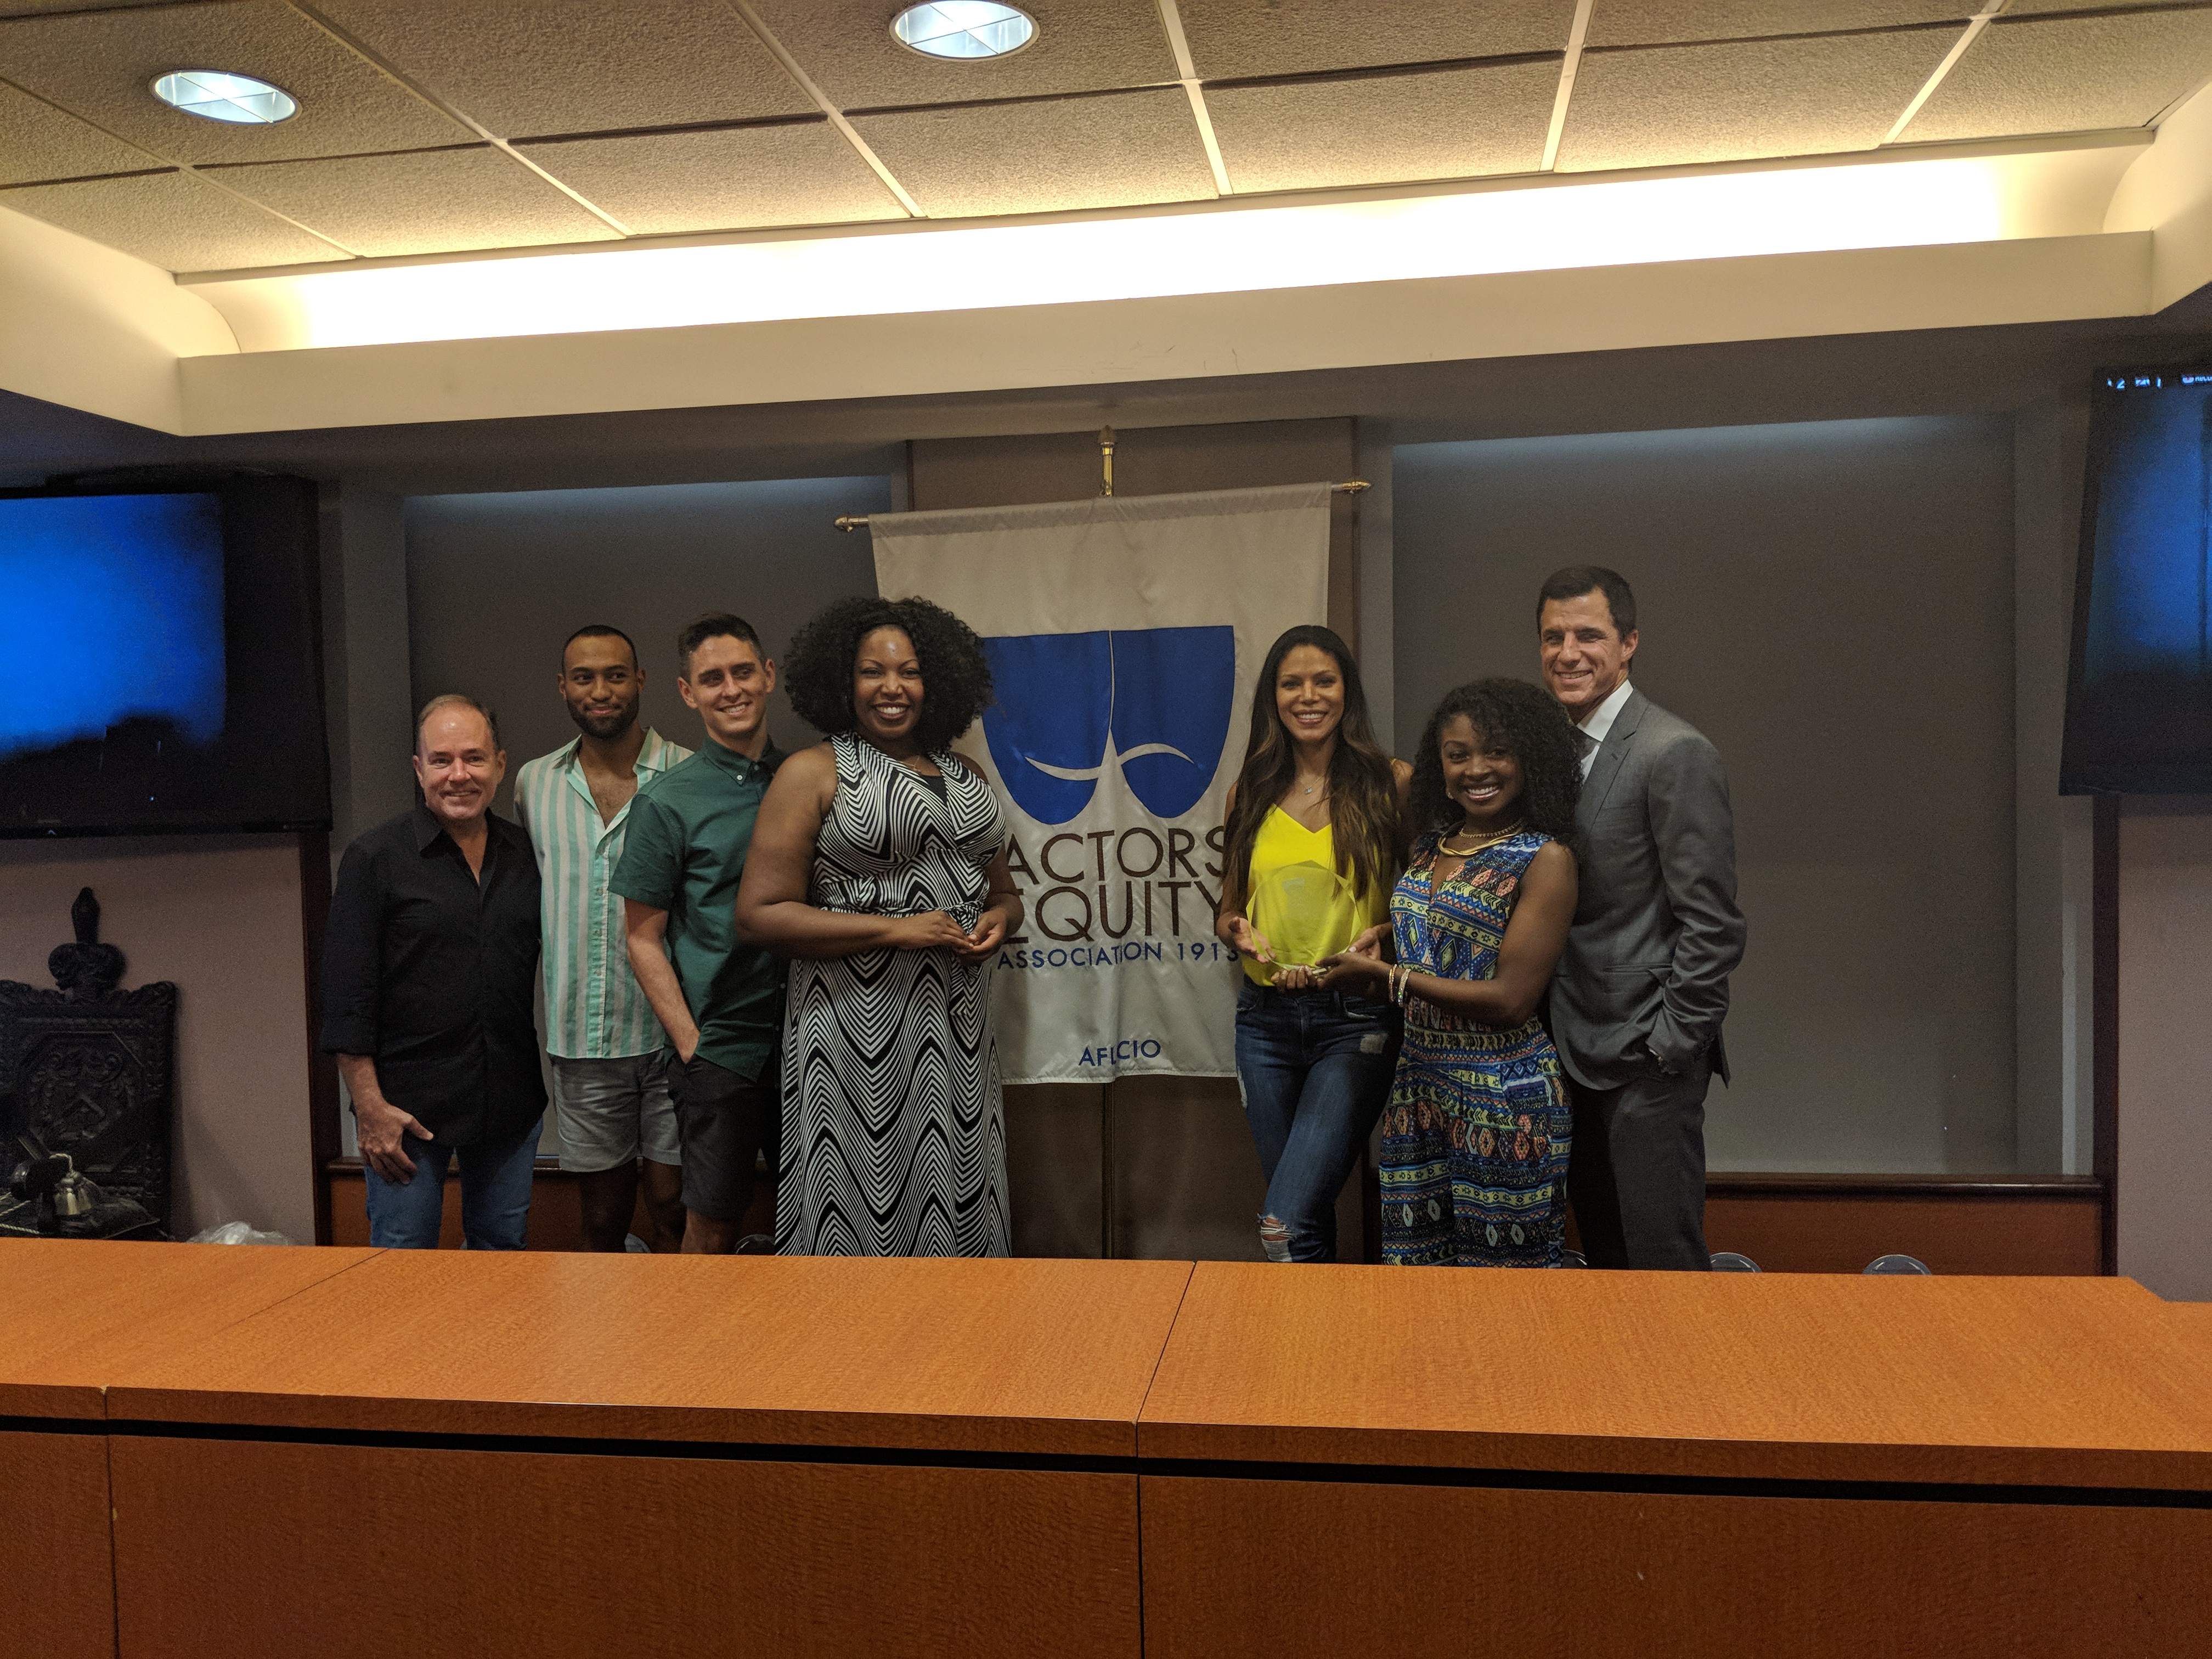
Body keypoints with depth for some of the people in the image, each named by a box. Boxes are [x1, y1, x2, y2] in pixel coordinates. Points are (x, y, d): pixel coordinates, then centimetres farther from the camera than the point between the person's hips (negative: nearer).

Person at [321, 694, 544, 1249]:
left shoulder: (528, 856, 6)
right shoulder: (374, 859, -5)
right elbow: (347, 999, -7)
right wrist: (370, 1106, -12)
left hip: (512, 1103, 4)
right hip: (409, 1106, -3)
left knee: (504, 1253, 13)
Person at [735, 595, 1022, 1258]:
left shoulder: (966, 775, 15)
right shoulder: (814, 772, -2)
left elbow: (1002, 891, 25)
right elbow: (760, 912, -10)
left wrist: (999, 918, 0)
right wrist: (899, 930, -15)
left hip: (958, 1025, 5)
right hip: (860, 1029, -5)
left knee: (960, 1205, 10)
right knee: (865, 1204, -1)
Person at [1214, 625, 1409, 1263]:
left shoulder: (1391, 783, -2)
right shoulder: (1250, 793, 8)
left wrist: (1382, 937, -17)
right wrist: (1242, 932, -5)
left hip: (1356, 1017, -4)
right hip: (1265, 1017, 4)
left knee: (1286, 1221, -14)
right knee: (1305, 1210, 15)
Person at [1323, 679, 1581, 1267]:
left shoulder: (1545, 859, -10)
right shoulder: (1428, 848, 10)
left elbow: (1510, 1000, -17)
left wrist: (1384, 975, -13)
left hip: (1503, 1101, -6)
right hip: (1420, 1083, 6)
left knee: (1499, 1265, 6)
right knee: (1419, 1263, 13)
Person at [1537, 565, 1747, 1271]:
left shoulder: (1674, 754, -13)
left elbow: (1712, 925, -15)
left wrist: (1667, 1048, -15)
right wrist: (1557, 1038, 8)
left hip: (1646, 1060, -8)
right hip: (1576, 1053, 8)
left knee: (1664, 1255, -2)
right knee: (1604, 1250, 16)